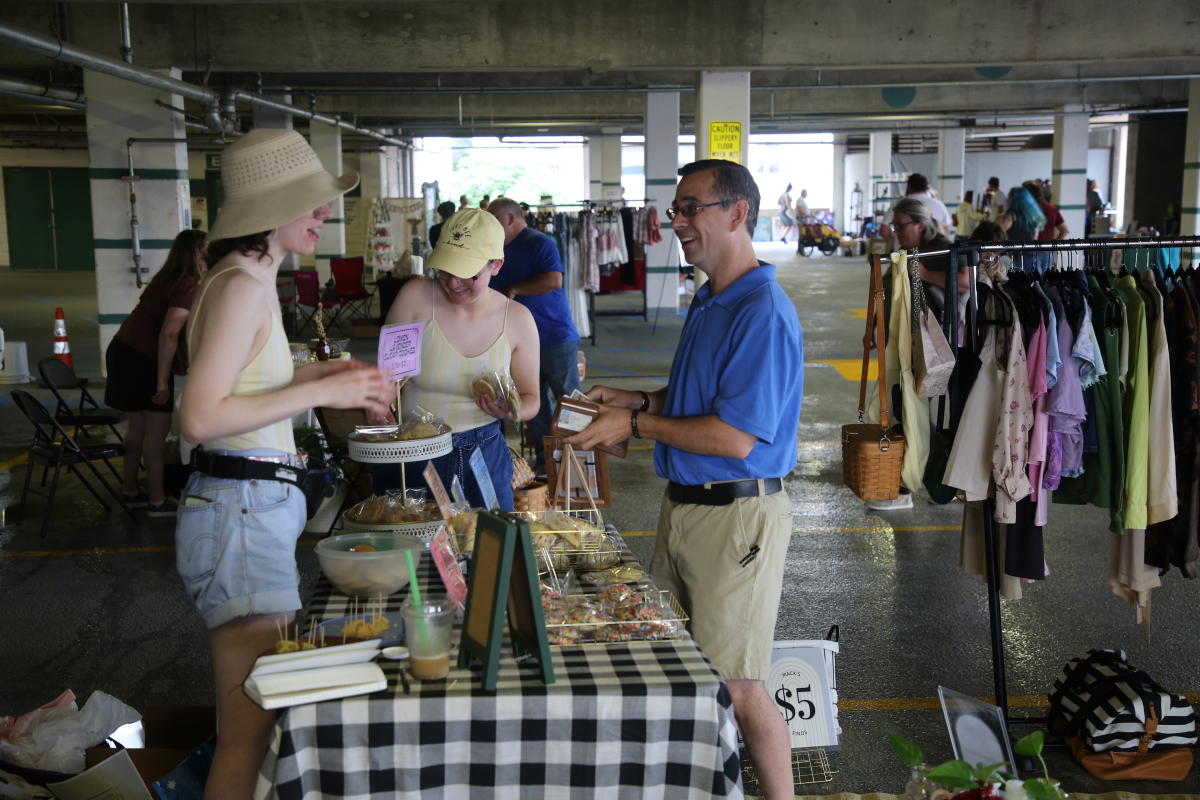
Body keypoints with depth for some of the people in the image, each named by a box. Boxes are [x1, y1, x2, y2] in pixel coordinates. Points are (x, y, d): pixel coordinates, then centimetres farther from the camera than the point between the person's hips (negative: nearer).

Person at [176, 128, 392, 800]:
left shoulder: (252, 280, 15)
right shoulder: (243, 285, -16)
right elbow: (200, 417, -23)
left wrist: (315, 374, 11)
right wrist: (321, 392, -19)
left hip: (259, 507, 10)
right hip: (242, 514, -10)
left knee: (257, 719, 20)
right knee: (253, 729, -2)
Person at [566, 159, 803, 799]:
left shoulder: (764, 313, -20)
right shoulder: (708, 302, 13)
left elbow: (735, 437, -24)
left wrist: (637, 426, -15)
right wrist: (640, 401, 7)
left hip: (735, 518, -10)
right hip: (683, 504, 10)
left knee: (735, 687, 0)